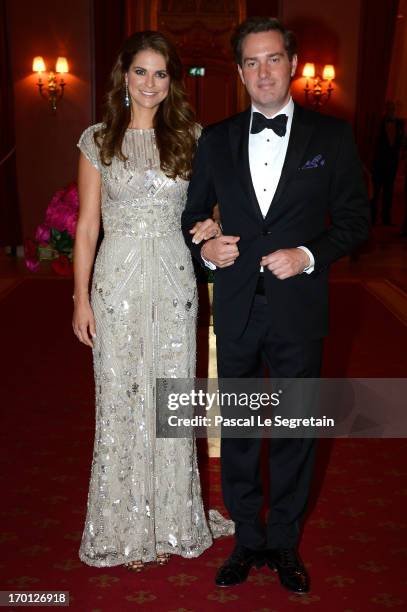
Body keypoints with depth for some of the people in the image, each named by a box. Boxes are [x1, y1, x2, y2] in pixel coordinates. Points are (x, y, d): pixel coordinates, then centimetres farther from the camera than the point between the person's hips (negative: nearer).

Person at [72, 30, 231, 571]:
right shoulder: (98, 140, 3)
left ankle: (170, 522, 26)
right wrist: (81, 298, -2)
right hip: (117, 281, -1)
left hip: (174, 282, 1)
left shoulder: (190, 137, 6)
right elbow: (87, 224, 2)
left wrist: (213, 224, -10)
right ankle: (127, 527, 24)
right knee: (120, 399, 6)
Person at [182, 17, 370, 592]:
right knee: (237, 430, 13)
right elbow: (194, 214, 11)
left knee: (295, 430, 11)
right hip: (236, 309, 2)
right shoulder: (215, 139, 5)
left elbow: (354, 217, 1)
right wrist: (204, 247, -10)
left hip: (299, 309, -1)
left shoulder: (332, 135, 0)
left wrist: (309, 255, -15)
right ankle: (247, 540, 34)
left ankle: (284, 543, 33)